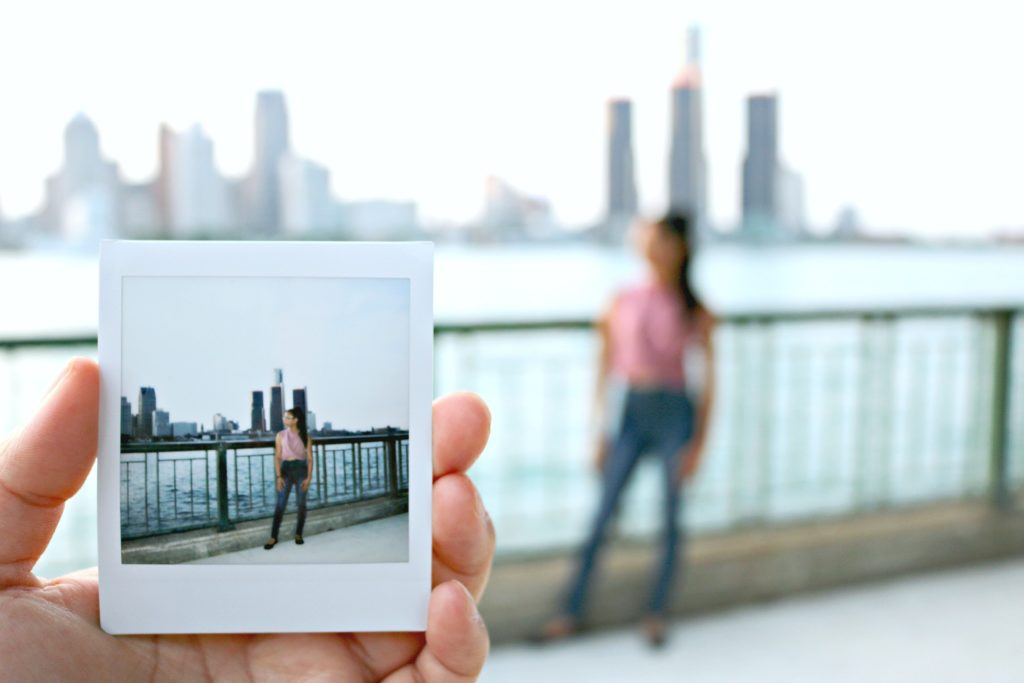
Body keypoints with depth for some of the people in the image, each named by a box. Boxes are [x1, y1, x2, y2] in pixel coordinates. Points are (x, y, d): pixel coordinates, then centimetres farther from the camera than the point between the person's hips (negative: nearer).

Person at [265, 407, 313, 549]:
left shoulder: (305, 436, 0)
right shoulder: (281, 435, 2)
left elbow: (310, 458, 0)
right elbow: (277, 457, 0)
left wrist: (308, 477, -9)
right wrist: (278, 476, -10)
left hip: (301, 469, 0)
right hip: (286, 469, 0)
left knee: (301, 503, 4)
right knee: (280, 504, -5)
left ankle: (298, 534, 17)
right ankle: (273, 537, -3)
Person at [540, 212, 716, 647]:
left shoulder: (694, 312, -1)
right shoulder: (622, 302, 3)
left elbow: (706, 378, 1)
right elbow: (606, 369, 8)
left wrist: (699, 442, -3)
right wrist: (602, 434, 8)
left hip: (674, 413, -1)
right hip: (630, 413, 1)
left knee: (670, 517, 6)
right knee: (602, 516, 1)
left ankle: (656, 614, 20)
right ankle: (571, 613, 9)